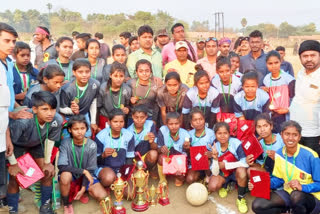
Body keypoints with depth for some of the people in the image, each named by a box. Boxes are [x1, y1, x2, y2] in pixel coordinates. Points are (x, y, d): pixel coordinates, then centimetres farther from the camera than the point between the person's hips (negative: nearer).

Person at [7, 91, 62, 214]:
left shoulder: (57, 121, -34)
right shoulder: (22, 121, -45)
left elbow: (50, 140, -13)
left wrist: (47, 161, -5)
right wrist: (13, 164, -15)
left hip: (37, 144, 3)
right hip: (17, 145, -3)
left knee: (48, 172, 1)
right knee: (14, 178, -6)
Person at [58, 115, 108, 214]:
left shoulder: (91, 145, -17)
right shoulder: (66, 143, -20)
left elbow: (90, 169, -10)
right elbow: (61, 166, -28)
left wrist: (83, 188, -17)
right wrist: (83, 171, -30)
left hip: (85, 175, 2)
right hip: (71, 174, -1)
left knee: (102, 195, -19)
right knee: (65, 175, -38)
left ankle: (79, 189, 12)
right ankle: (67, 205, -9)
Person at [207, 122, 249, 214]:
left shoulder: (236, 143, -22)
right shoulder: (214, 147, -13)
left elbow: (245, 163, -30)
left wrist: (225, 165, -29)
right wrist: (215, 158, -34)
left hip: (236, 171, -2)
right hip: (222, 173, 2)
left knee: (241, 170, -37)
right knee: (212, 187, -24)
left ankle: (241, 198, -12)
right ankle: (224, 185, 14)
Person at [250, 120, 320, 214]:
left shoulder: (310, 155, -17)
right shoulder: (279, 154, -3)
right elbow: (278, 179, 5)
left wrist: (302, 187, -30)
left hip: (310, 196, -4)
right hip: (288, 193, 4)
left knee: (296, 196, -39)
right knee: (257, 205, -15)